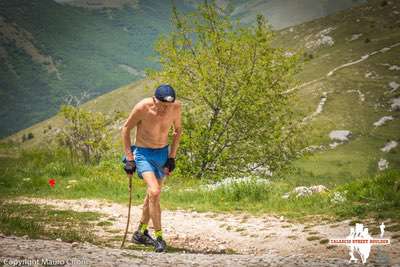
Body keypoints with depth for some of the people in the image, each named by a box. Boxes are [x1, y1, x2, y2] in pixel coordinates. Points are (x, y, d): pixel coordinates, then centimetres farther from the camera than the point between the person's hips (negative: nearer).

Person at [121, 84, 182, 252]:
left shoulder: (176, 107, -13)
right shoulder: (142, 107, -24)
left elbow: (177, 130, 6)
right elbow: (126, 129, -9)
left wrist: (172, 157, 3)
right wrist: (129, 159, -11)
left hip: (163, 153, 5)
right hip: (143, 153, -4)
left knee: (152, 195, 14)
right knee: (154, 193, -21)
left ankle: (140, 234, 32)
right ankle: (159, 238, -13)